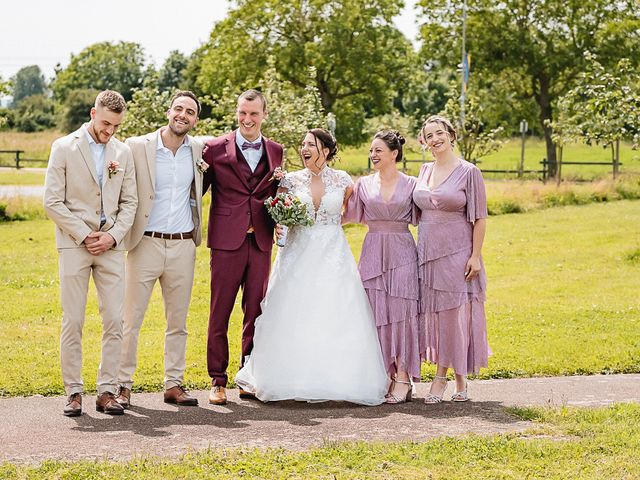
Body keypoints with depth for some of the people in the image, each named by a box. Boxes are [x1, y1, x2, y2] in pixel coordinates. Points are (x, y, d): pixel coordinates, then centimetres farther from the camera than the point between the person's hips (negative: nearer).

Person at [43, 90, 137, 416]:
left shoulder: (122, 152, 10)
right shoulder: (64, 148, 0)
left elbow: (129, 202, 11)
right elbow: (52, 202, -4)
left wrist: (113, 235, -5)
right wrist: (84, 235, -9)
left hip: (111, 246, 3)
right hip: (74, 245, -3)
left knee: (114, 321, -1)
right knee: (73, 322, -2)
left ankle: (107, 391, 5)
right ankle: (73, 392, 4)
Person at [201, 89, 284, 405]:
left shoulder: (275, 152, 11)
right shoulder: (216, 149, 0)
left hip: (260, 243, 3)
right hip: (226, 241, -3)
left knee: (256, 314, 8)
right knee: (220, 314, 2)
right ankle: (217, 381, 10)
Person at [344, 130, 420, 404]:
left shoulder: (410, 185, 3)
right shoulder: (364, 184, 8)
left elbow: (418, 218, 6)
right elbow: (351, 215, 9)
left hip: (402, 254, -2)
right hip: (373, 254, 2)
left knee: (400, 310, -6)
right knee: (377, 312, 1)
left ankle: (403, 379, -3)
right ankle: (385, 375, 9)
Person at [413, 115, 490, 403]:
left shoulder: (468, 172, -6)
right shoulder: (424, 171, 11)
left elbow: (479, 218, -6)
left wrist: (475, 255, -13)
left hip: (457, 253, -5)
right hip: (428, 251, 5)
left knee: (457, 314, -3)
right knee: (434, 313, 6)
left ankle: (459, 377, 7)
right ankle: (440, 378, 13)